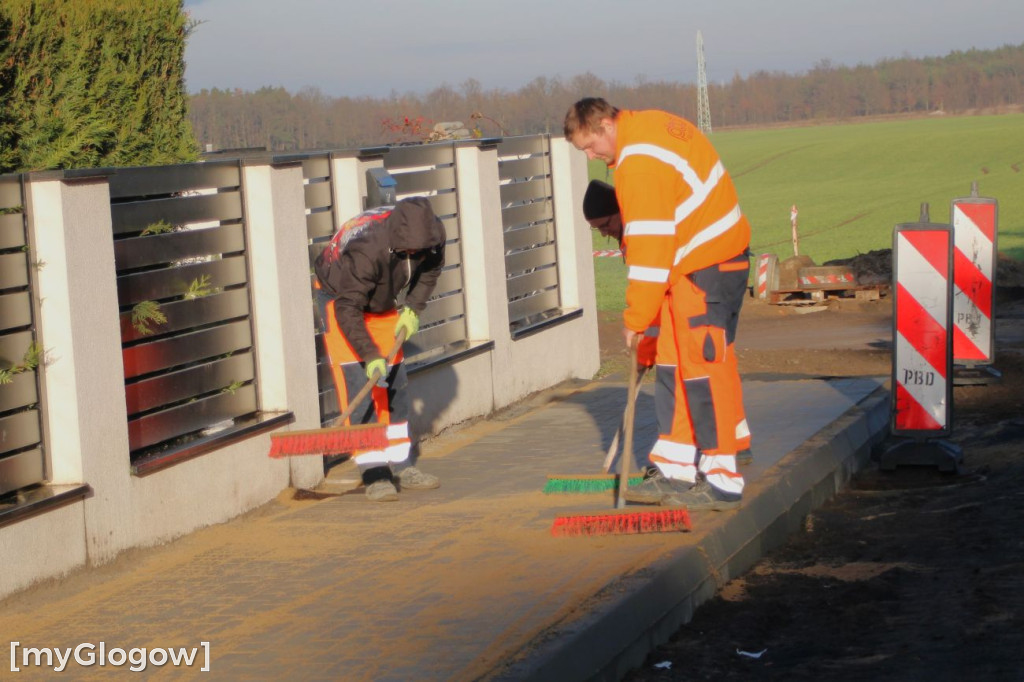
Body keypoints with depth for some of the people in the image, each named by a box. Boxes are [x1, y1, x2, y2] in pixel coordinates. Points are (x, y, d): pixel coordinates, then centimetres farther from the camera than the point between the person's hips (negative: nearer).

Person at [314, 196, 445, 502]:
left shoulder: (429, 236, -21)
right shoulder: (367, 249, -41)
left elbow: (430, 269, 3)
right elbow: (347, 309, -36)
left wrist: (413, 309, -7)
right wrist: (370, 356, -40)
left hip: (383, 303, 7)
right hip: (338, 297, -7)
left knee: (396, 384, 7)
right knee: (357, 384, -16)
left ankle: (400, 467, 15)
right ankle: (374, 475, -18)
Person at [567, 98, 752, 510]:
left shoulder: (639, 163, -21)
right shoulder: (649, 125, 11)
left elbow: (650, 246, -21)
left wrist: (636, 318, -13)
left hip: (705, 269, -11)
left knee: (703, 368, -8)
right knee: (673, 367, 11)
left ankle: (723, 481, -4)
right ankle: (674, 469, 16)